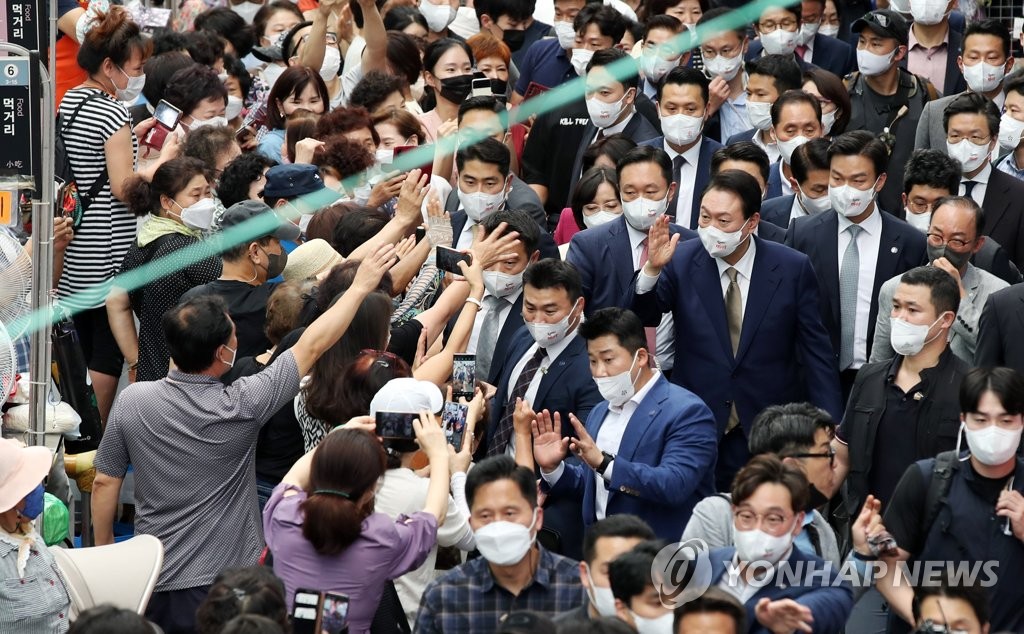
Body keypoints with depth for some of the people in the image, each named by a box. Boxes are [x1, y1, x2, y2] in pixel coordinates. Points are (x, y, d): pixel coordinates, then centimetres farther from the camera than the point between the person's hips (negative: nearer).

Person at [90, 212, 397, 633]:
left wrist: (103, 550, 16)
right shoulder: (241, 406, -16)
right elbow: (312, 346, -7)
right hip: (225, 582, -3)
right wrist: (361, 286, 2)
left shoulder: (132, 402, -8)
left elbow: (104, 482, 1)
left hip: (152, 583, 3)